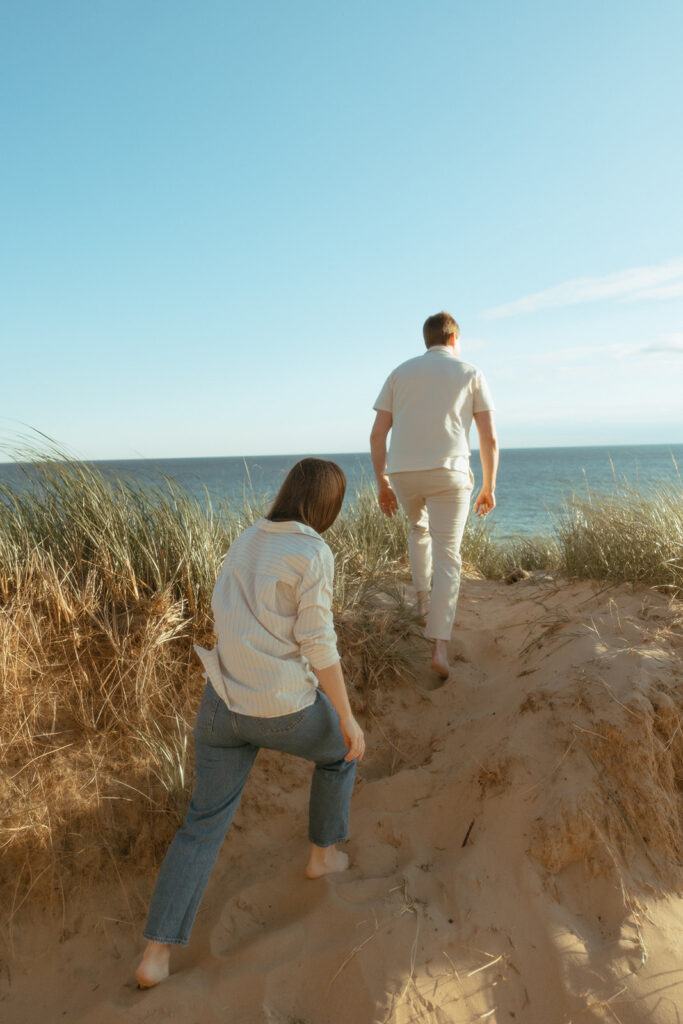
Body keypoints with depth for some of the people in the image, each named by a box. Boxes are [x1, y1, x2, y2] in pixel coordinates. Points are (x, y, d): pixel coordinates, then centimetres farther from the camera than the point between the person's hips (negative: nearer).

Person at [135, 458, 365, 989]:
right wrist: (348, 717, -6)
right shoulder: (315, 554, -15)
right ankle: (322, 853, 43)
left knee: (206, 821, 17)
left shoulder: (247, 541, 7)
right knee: (339, 748, 28)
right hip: (284, 708, -5)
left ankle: (157, 954, 13)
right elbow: (318, 643, -16)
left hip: (224, 702, 6)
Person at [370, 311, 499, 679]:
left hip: (404, 474, 2)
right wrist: (489, 488, 10)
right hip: (448, 473, -2)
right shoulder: (471, 374, 9)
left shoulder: (400, 373, 14)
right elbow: (489, 437, 3)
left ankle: (425, 600, 25)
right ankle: (440, 646, -12)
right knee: (446, 558, 0)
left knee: (419, 527, 32)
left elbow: (377, 434, 8)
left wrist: (382, 483, 14)